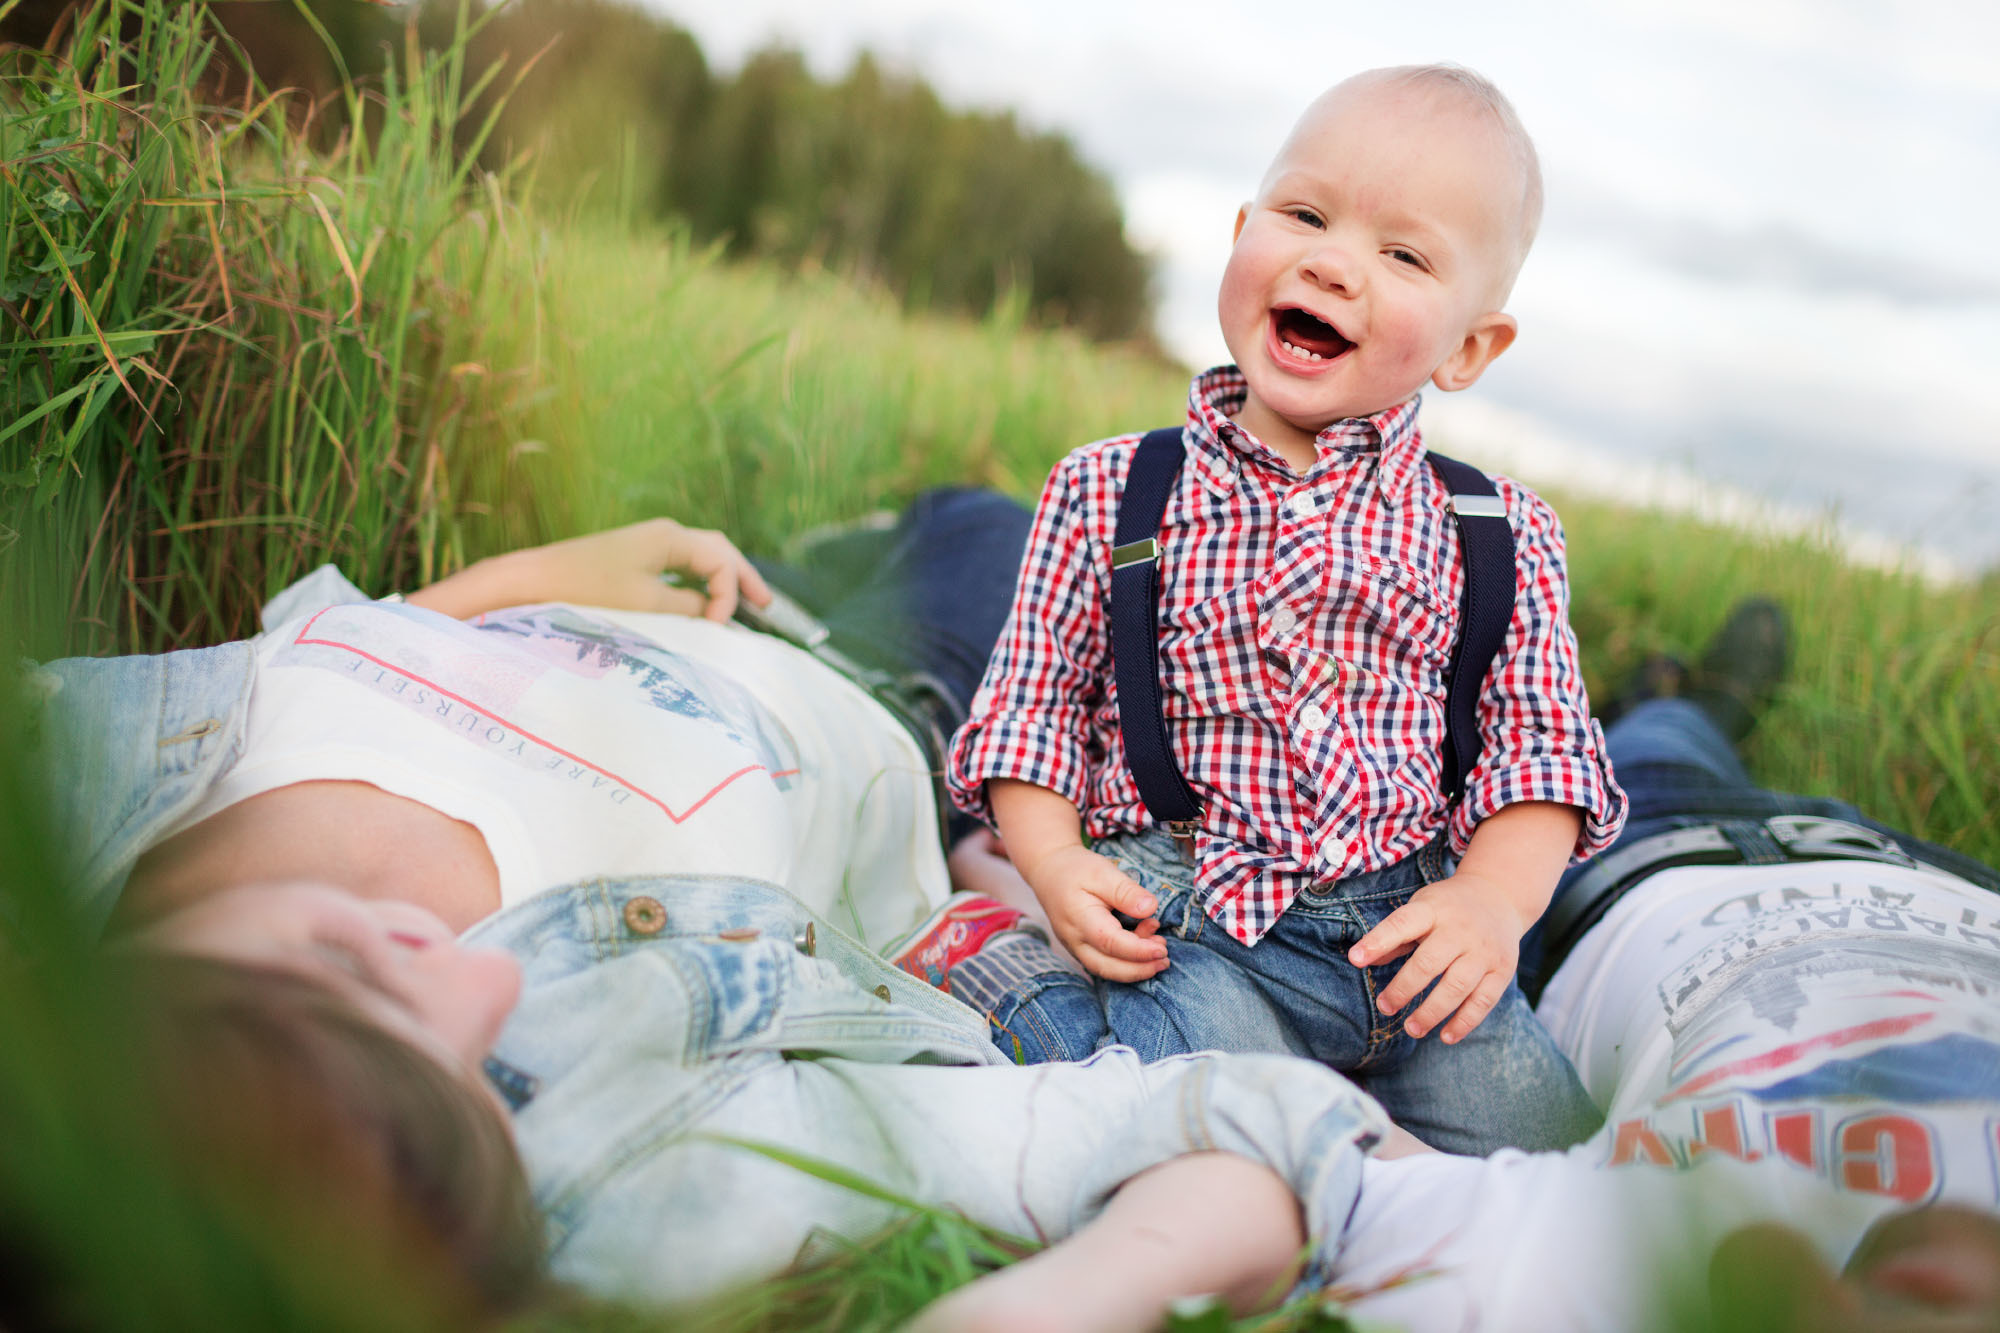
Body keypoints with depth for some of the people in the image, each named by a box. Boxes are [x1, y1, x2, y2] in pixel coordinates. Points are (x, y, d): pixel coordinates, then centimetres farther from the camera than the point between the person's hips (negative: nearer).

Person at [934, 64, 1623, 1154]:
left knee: (1543, 1137, -7)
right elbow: (1035, 697, 6)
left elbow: (1540, 747, 4)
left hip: (1414, 924, 4)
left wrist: (1496, 900, -13)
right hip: (1189, 924, -3)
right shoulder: (1109, 493, 2)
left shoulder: (1497, 533, 4)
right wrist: (1056, 863, -10)